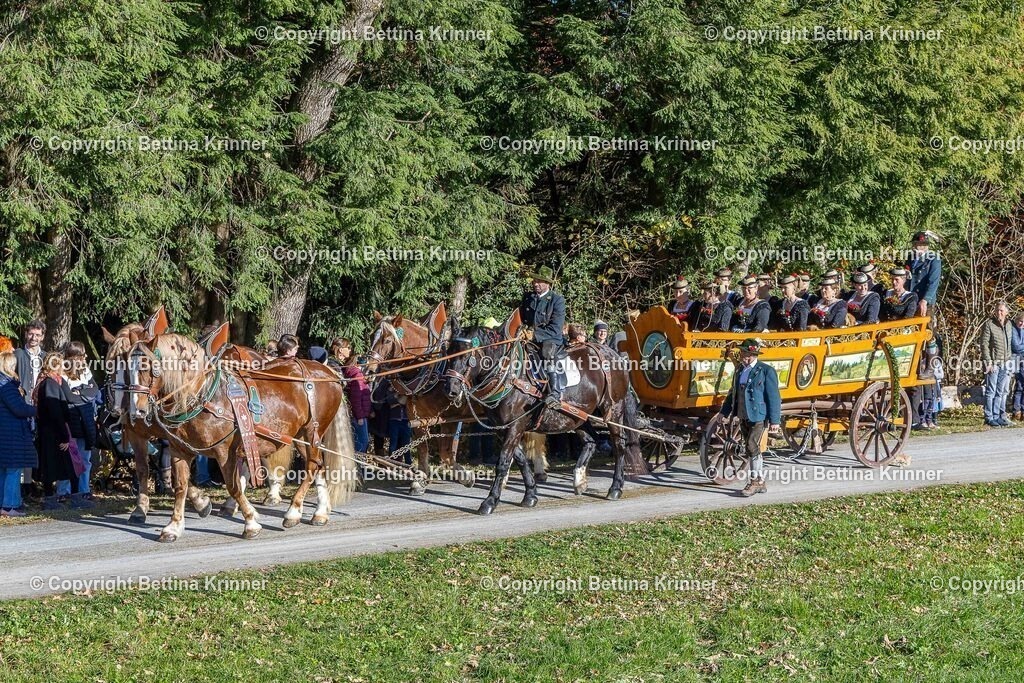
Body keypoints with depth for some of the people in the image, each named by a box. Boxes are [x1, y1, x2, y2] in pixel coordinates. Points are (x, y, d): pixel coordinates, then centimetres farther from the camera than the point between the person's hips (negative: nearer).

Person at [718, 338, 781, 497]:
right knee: (750, 449, 10)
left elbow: (774, 397, -11)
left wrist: (774, 421, -15)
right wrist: (724, 412, 22)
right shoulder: (740, 370, 13)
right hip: (743, 417, 7)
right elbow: (733, 393, 23)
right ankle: (760, 483, 19)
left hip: (758, 416, -7)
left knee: (752, 447, -15)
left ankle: (754, 482, -8)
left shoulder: (766, 371, -9)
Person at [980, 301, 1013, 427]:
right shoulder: (989, 324, -6)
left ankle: (999, 416, 15)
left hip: (1005, 363, 6)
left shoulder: (1008, 325, 12)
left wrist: (1009, 360, 11)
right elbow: (984, 344, -9)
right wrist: (988, 362, -15)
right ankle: (989, 418, 3)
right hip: (993, 363, -6)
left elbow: (1010, 343, 17)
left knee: (1002, 391, 8)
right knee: (991, 391, -2)